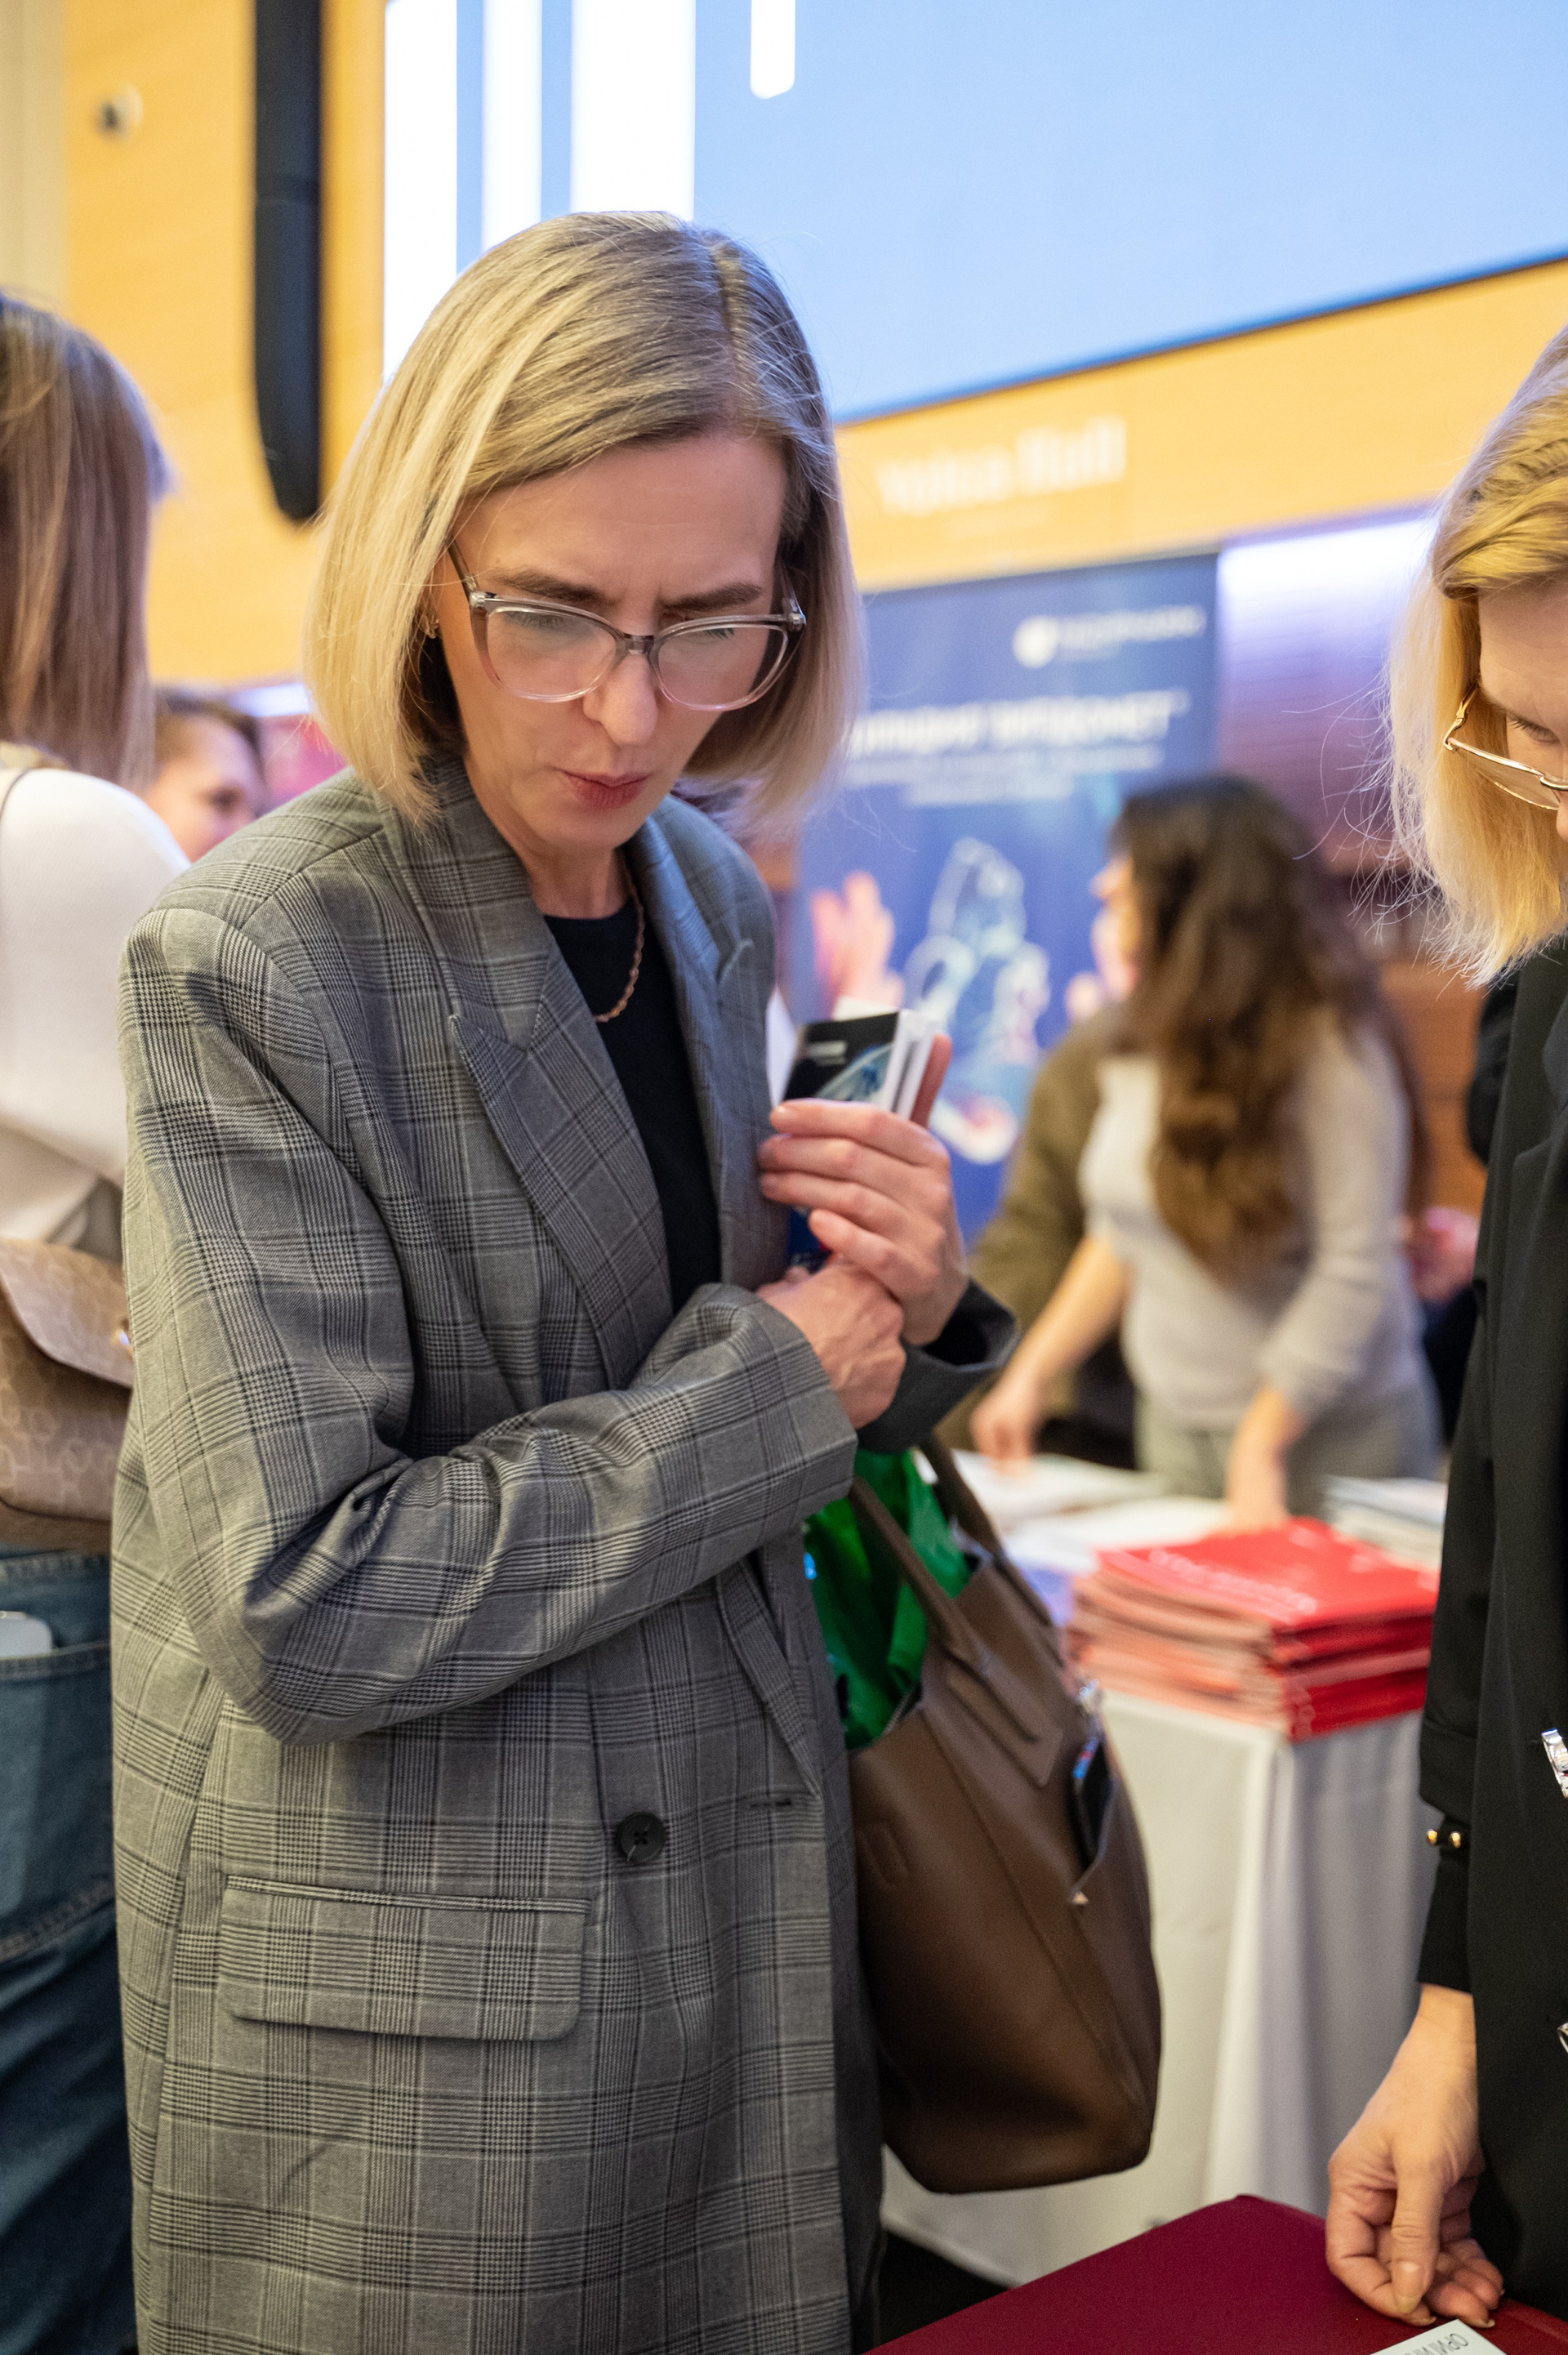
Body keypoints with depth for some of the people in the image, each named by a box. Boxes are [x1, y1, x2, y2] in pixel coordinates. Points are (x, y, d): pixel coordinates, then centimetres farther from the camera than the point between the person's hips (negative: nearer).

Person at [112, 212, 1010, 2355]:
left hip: (743, 1922, 7)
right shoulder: (253, 968, -19)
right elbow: (303, 1605, -23)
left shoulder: (716, 904, 3)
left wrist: (897, 1313, -8)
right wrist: (772, 1382, -18)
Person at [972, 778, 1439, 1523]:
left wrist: (1261, 1444, -21)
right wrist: (1031, 1374, 9)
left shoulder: (1329, 1048, -17)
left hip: (1322, 1435, -6)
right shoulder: (1152, 1043, 4)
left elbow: (1356, 1269, -20)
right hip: (1172, 1426, 6)